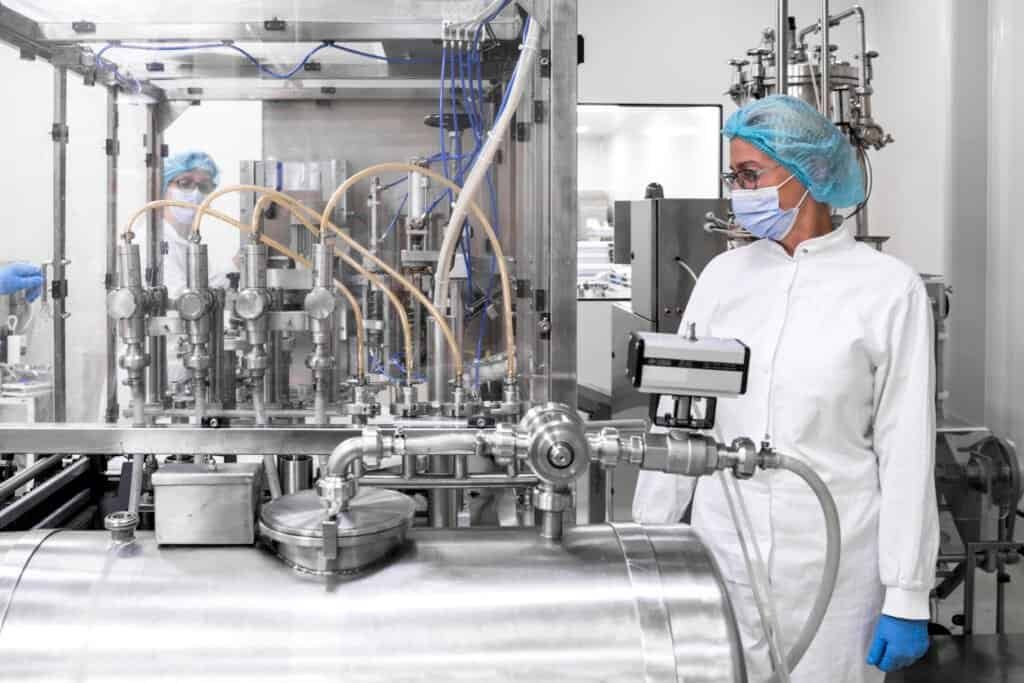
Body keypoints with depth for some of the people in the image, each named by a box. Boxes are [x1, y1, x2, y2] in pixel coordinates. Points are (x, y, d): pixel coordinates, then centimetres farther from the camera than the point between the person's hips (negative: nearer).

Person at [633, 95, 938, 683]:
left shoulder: (889, 288, -6)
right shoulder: (724, 276, 4)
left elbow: (907, 449, -6)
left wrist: (908, 597, -7)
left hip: (832, 564, -3)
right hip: (721, 553, 3)